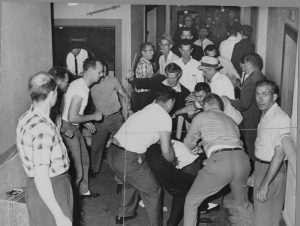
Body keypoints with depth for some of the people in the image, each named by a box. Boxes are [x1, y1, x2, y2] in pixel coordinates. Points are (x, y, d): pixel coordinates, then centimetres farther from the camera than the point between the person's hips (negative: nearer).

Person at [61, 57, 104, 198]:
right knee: (76, 170, -5)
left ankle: (83, 191, 37)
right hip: (68, 129, -11)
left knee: (84, 161, 22)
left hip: (75, 128, 11)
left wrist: (85, 122, 15)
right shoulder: (80, 89, -24)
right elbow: (72, 117, -28)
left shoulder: (80, 84, 8)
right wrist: (93, 117, -15)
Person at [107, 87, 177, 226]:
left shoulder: (146, 109, 16)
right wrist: (173, 162, 11)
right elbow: (166, 151, -8)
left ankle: (123, 215, 46)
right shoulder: (164, 118, -7)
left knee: (131, 183, 33)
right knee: (153, 191, 10)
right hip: (128, 160, -8)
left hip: (112, 152, 9)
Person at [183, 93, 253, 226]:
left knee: (191, 201, 13)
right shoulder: (230, 120, 31)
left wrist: (194, 148, 51)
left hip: (220, 159, -5)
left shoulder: (201, 117, 17)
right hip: (242, 159, 6)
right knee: (242, 203, 27)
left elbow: (188, 142, 27)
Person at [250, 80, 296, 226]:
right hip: (260, 166, 9)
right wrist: (255, 174, 20)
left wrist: (265, 184, -32)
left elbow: (279, 153, -29)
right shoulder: (265, 115, 9)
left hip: (272, 170, -9)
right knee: (259, 209, 20)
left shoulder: (279, 118, -22)